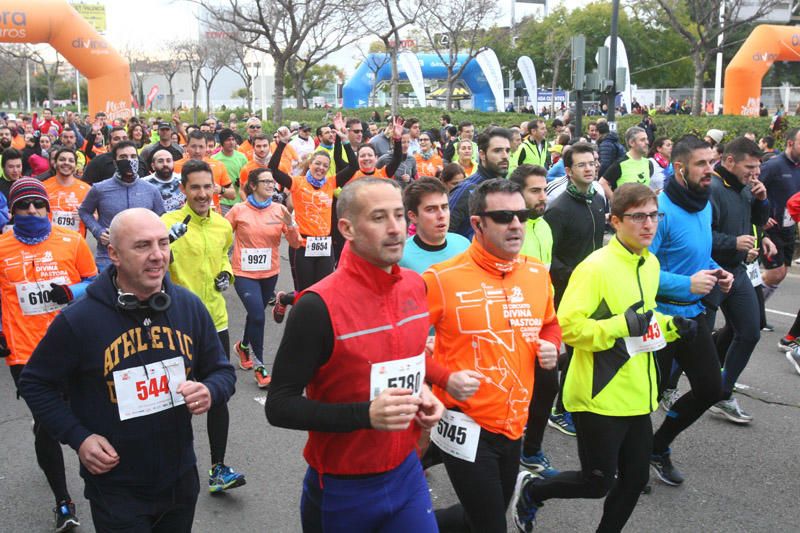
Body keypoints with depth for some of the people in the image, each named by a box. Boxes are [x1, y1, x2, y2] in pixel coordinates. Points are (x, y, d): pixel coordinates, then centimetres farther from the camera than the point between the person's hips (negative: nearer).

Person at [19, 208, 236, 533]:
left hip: (181, 479, 4)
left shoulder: (190, 307, -5)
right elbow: (35, 384, -2)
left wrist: (209, 392, -17)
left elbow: (222, 371, 6)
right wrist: (77, 437, -12)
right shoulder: (78, 321, -15)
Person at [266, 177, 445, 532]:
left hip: (406, 472, 5)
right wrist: (365, 414, -28)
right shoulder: (319, 306, -22)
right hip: (341, 489, -4)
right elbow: (279, 406, -19)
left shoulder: (415, 286, -1)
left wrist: (421, 391, -2)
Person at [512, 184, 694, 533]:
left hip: (637, 395, 8)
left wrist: (670, 326, 6)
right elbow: (567, 326, -22)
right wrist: (621, 326, -28)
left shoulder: (650, 263, 8)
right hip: (600, 396, -8)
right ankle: (531, 489, 28)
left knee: (635, 479, 15)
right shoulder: (596, 267, -18)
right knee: (598, 482, 3)